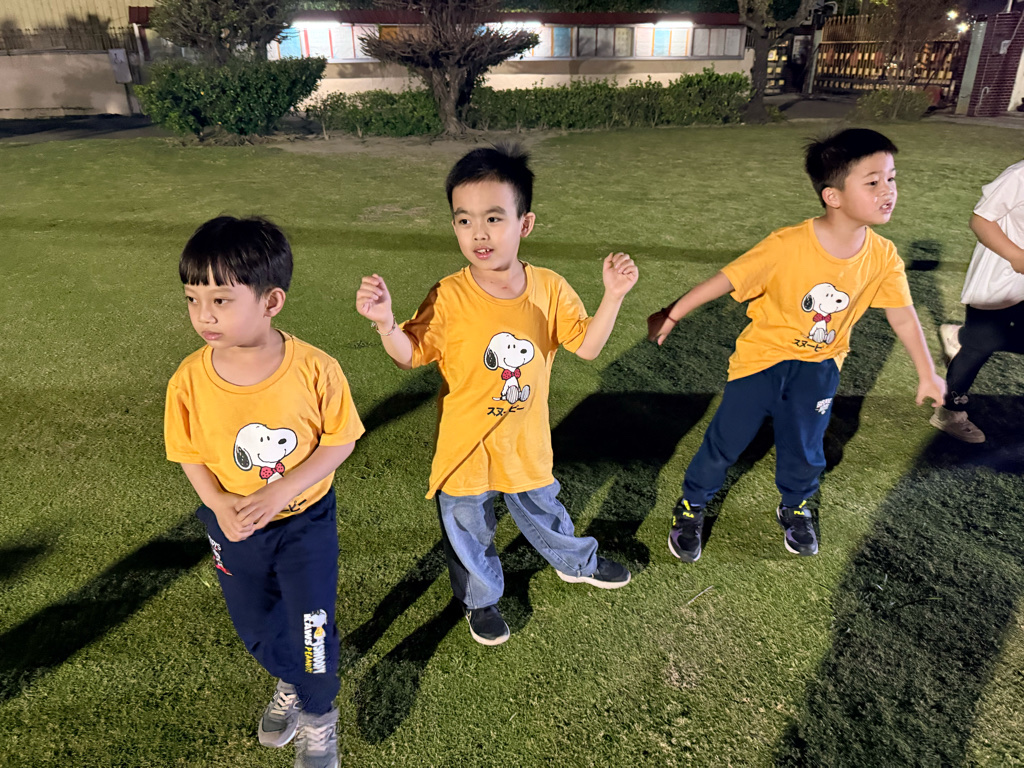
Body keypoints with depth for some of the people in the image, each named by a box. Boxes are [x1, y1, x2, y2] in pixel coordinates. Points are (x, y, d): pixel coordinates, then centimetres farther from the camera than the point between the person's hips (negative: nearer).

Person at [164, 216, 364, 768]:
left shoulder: (314, 370, -26)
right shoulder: (190, 380, -18)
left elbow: (340, 440, -16)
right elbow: (190, 454, -4)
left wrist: (280, 492, -24)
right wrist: (219, 504, -20)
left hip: (305, 520, -3)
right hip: (232, 525, 3)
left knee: (311, 628, 6)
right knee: (255, 627, 22)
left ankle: (318, 717, 39)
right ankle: (288, 684, 56)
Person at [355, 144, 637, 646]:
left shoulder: (549, 289, -11)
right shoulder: (448, 298, -20)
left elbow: (586, 345, -5)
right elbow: (410, 356, -13)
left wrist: (613, 295, -14)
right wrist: (384, 322, -32)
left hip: (526, 439, 2)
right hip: (465, 444, -2)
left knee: (542, 510, 27)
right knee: (468, 530, 18)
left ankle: (576, 561, 58)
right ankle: (481, 599, 47)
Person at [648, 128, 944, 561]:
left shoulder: (883, 257, -12)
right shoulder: (787, 246, -27)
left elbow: (902, 317, 0)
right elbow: (726, 280, -20)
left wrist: (927, 374, 5)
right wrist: (671, 316, -15)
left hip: (818, 367, 4)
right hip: (763, 358, -3)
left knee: (805, 449, 13)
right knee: (726, 441, 5)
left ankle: (794, 509, 45)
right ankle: (691, 506, 30)